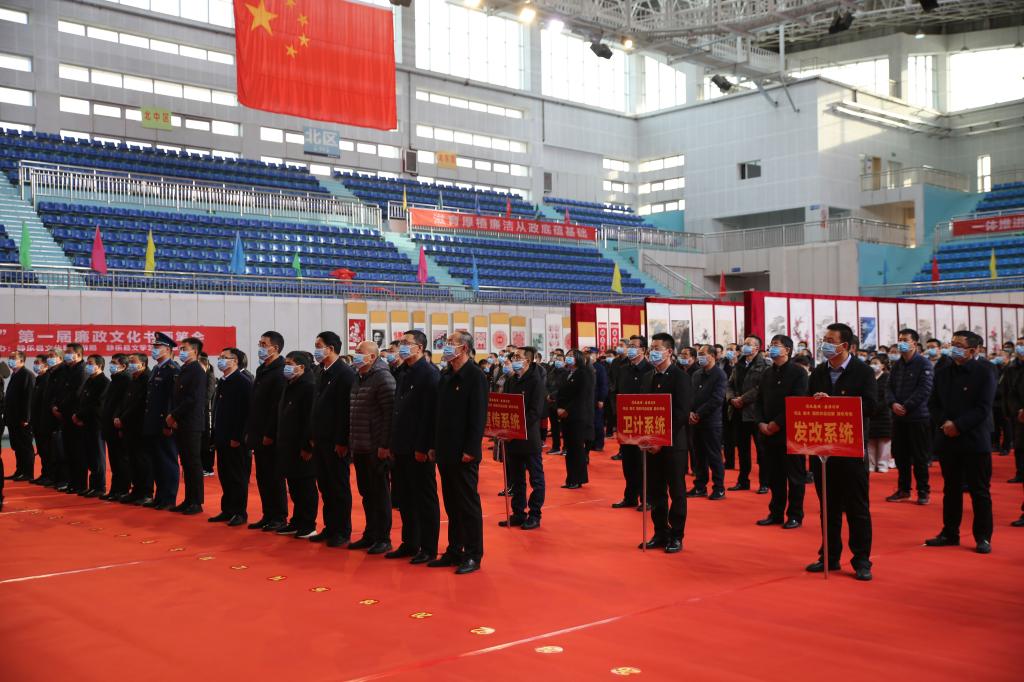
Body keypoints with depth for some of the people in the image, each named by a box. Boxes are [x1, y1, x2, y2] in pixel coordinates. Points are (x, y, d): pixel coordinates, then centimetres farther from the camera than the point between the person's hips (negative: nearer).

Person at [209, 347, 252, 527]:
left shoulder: (243, 382, -12)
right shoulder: (222, 382, 14)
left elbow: (246, 412, -17)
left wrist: (238, 437, -19)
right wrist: (215, 436, 13)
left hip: (236, 440, -8)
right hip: (222, 438, 8)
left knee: (238, 477, 0)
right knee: (224, 476, 12)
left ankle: (240, 512, 6)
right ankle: (227, 510, 20)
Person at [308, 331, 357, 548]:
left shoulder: (345, 373, -13)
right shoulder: (322, 373, 13)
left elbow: (346, 409, -18)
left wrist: (341, 441, -20)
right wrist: (314, 436, 13)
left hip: (336, 442, -8)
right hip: (320, 441, 8)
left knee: (339, 487, 1)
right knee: (325, 487, 13)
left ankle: (343, 532, 9)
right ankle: (330, 528, 22)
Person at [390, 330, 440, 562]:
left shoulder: (429, 373, -13)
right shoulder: (404, 373, 13)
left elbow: (430, 413, -18)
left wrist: (423, 447, -21)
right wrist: (393, 443, 13)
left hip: (419, 449, -8)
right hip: (402, 447, 8)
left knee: (425, 498, 1)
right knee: (405, 497, 14)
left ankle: (428, 548, 9)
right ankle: (409, 543, 25)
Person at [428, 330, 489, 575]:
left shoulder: (475, 376, -10)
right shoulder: (446, 375, 12)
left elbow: (478, 416, -15)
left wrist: (470, 449, -19)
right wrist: (435, 446, 13)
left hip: (463, 453, -7)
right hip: (446, 452, 7)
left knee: (468, 504, 0)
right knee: (452, 505, 13)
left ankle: (473, 556, 8)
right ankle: (454, 551, 22)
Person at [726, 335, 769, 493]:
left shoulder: (763, 366, -8)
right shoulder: (738, 366, 16)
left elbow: (760, 388, -18)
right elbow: (730, 385, 14)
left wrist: (742, 399, -16)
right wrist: (732, 399, -5)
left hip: (756, 412, -7)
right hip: (740, 413, 7)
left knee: (761, 449, 0)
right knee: (742, 448, 13)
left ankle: (764, 483, 6)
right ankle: (743, 481, 22)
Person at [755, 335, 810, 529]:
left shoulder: (798, 372, -6)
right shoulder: (767, 374, 14)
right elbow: (759, 402, 14)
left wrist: (777, 423, -14)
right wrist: (761, 423, -2)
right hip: (768, 432, 6)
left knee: (795, 476, 2)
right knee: (774, 476, 10)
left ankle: (795, 516, 9)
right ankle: (776, 513, 19)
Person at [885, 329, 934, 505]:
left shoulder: (923, 364, -7)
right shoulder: (896, 365, 12)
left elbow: (924, 389, -14)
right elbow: (890, 387, 10)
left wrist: (906, 406, -17)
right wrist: (893, 403, -10)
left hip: (918, 416, -6)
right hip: (898, 417, 6)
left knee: (919, 456, 0)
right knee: (900, 455, 10)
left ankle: (924, 491, 9)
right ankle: (903, 490, 20)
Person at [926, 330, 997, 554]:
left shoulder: (984, 372, -6)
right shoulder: (944, 372, 9)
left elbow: (983, 408, -12)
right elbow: (934, 404, 10)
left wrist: (958, 425, -18)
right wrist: (945, 422, -8)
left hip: (975, 440, -4)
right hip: (948, 439, 5)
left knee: (979, 491, 2)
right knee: (951, 489, 12)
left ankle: (983, 537, 11)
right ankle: (949, 533, 21)